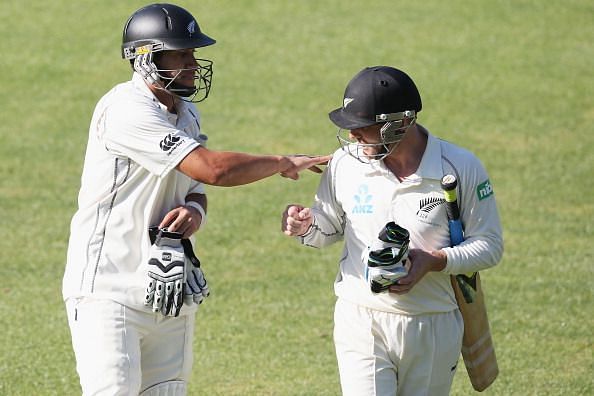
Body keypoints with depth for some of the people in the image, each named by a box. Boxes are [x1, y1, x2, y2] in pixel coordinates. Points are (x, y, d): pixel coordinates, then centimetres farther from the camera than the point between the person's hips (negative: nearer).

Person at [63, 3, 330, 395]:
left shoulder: (186, 112, 12)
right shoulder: (127, 109, -18)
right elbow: (212, 168, -23)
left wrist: (194, 211, -8)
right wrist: (284, 163, -10)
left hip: (169, 292, 8)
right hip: (110, 291, -8)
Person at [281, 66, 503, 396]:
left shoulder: (461, 168, -9)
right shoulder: (345, 163, -2)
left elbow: (489, 245, -3)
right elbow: (330, 228, 13)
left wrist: (435, 262, -18)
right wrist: (307, 227, -10)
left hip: (434, 331, 0)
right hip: (361, 322, 0)